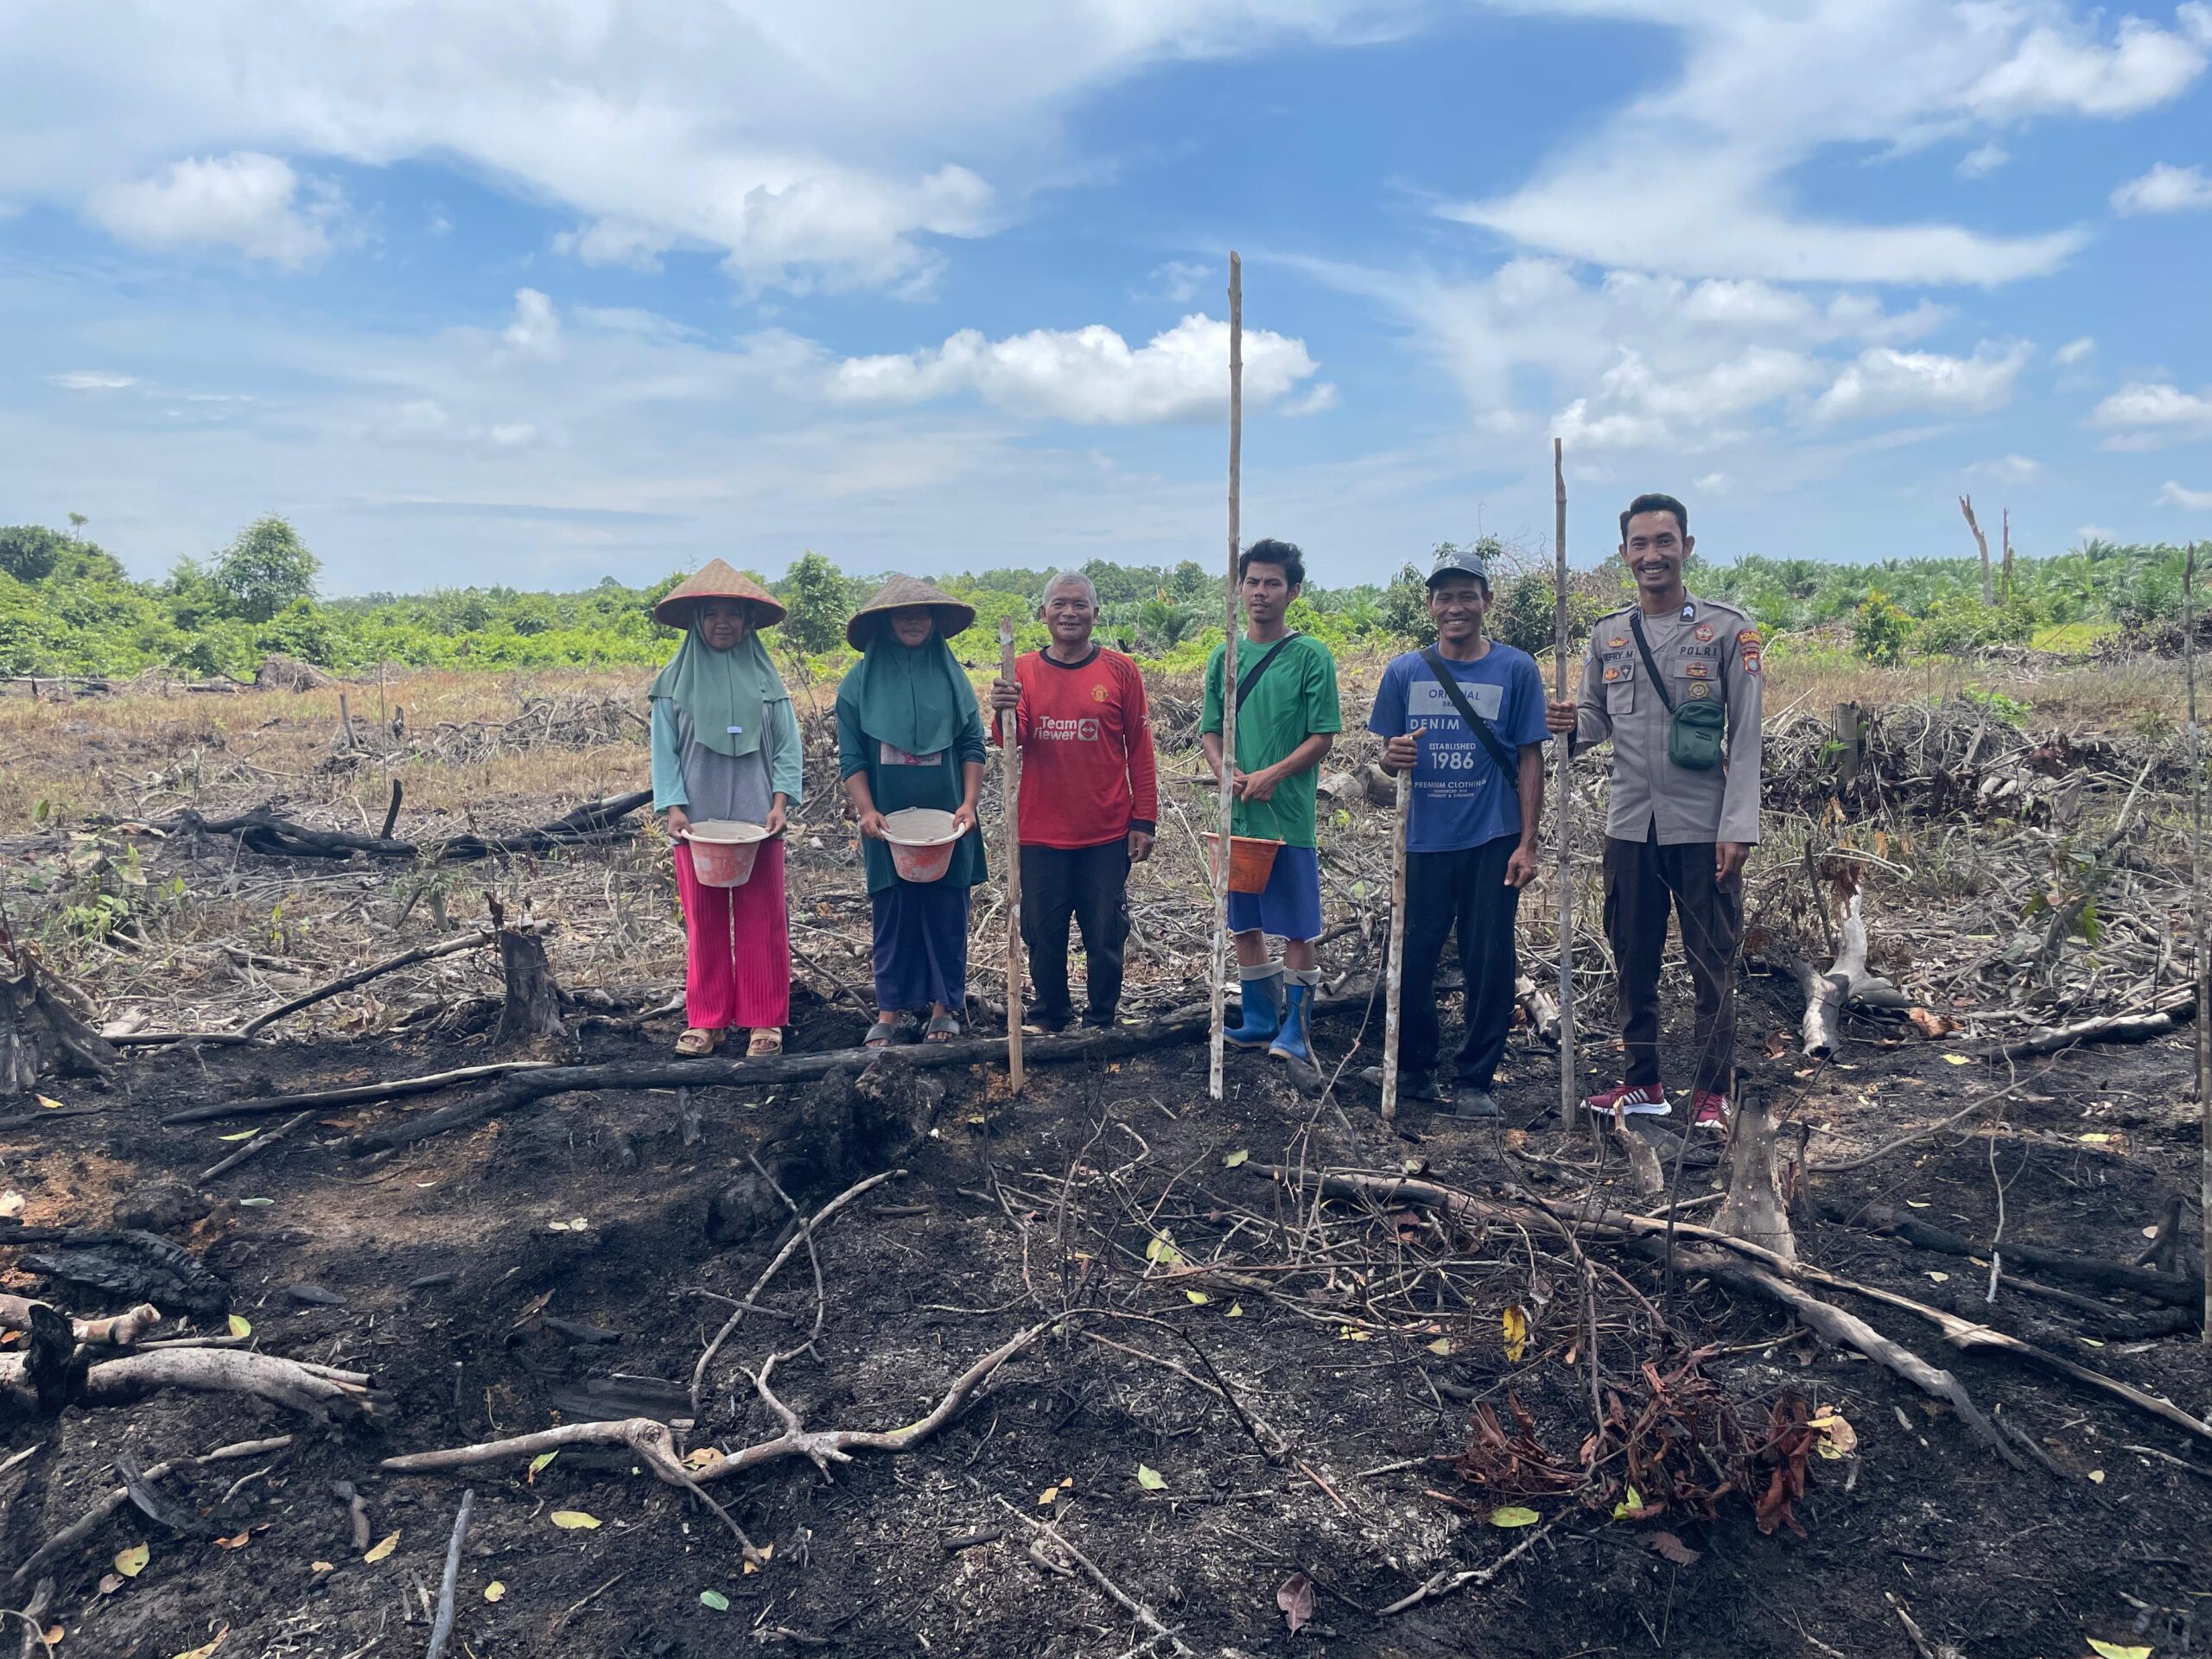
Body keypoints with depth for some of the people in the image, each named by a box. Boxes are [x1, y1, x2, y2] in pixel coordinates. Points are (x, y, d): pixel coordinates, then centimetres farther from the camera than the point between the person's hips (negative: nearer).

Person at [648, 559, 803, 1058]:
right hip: (697, 819, 0)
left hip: (757, 817, 0)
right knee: (704, 921, 7)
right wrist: (673, 807, -9)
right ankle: (706, 1019, 16)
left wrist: (780, 802, -9)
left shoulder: (766, 679, 5)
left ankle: (765, 1020, 12)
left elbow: (788, 745, 3)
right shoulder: (675, 681, 4)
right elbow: (664, 750, 3)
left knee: (761, 919, 3)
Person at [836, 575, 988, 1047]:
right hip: (887, 823, 0)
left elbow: (973, 746, 4)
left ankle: (945, 1007, 15)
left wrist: (969, 804, -7)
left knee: (947, 914, 4)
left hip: (946, 822, 1)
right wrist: (866, 811, -11)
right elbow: (850, 756, 1)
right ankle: (891, 1011, 13)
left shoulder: (951, 676, 6)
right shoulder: (861, 682, 3)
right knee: (891, 915, 4)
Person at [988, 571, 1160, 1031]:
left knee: (1105, 939, 7)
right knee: (1044, 938, 10)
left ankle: (1101, 1024, 24)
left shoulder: (1120, 671, 0)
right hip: (1040, 835, 1)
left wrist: (1144, 820, -1)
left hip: (1106, 836, -1)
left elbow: (1140, 752, 3)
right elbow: (1011, 741, -8)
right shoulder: (1023, 671, 3)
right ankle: (1049, 1023, 27)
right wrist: (1004, 713, -30)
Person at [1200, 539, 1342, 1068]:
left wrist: (1272, 775, -18)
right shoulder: (1224, 658, 9)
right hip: (1236, 814, 5)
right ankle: (1260, 1021, 25)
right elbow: (1210, 731, 11)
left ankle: (1296, 1029, 12)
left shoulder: (1310, 656, -4)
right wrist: (1227, 774, -9)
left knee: (1297, 930, 0)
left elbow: (1323, 736, -6)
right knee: (1245, 924, 12)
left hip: (1289, 815, -5)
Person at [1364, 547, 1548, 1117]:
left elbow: (1530, 759, 0)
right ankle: (1414, 1068, 25)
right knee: (1412, 957, 7)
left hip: (1492, 842, -2)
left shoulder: (1516, 669, 0)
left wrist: (1527, 844, -6)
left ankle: (1475, 1080, 16)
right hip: (1424, 839, 2)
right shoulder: (1405, 671, 5)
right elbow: (1387, 757, 11)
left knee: (1489, 963, 3)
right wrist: (1391, 756, -14)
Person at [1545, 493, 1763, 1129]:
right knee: (1633, 962, 12)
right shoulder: (1607, 635, 9)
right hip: (1630, 827, 4)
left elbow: (1745, 737, -5)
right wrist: (1573, 725, -10)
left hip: (1703, 829, -4)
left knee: (1713, 966, 3)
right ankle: (1643, 1081, 24)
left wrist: (1738, 826, -12)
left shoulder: (1728, 629, -3)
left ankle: (1712, 1092, 13)